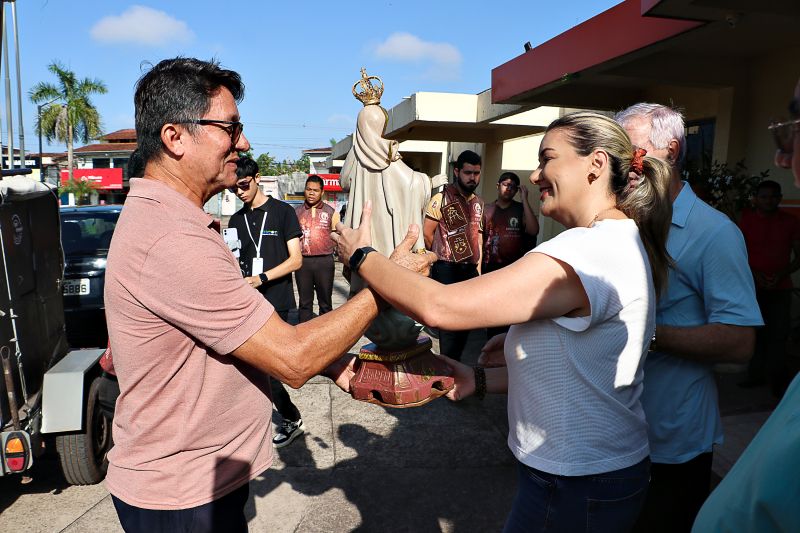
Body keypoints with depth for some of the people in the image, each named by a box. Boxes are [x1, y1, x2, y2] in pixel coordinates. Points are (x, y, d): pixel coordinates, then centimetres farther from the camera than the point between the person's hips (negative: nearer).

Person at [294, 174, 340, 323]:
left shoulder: (331, 212, 5)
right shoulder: (296, 212, 9)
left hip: (324, 261, -1)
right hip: (303, 261, 1)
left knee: (325, 302, 7)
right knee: (305, 302, 8)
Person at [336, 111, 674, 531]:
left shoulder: (589, 249, -26)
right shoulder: (623, 242, 8)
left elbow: (440, 307, -29)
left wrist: (361, 255, -14)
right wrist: (479, 380, 1)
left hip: (577, 490, -9)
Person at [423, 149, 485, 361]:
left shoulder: (478, 203, 11)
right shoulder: (441, 199, -9)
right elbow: (427, 233, -7)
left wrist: (478, 266, 12)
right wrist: (440, 256, 6)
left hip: (470, 268, 6)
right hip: (447, 268, -6)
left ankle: (454, 363, 26)